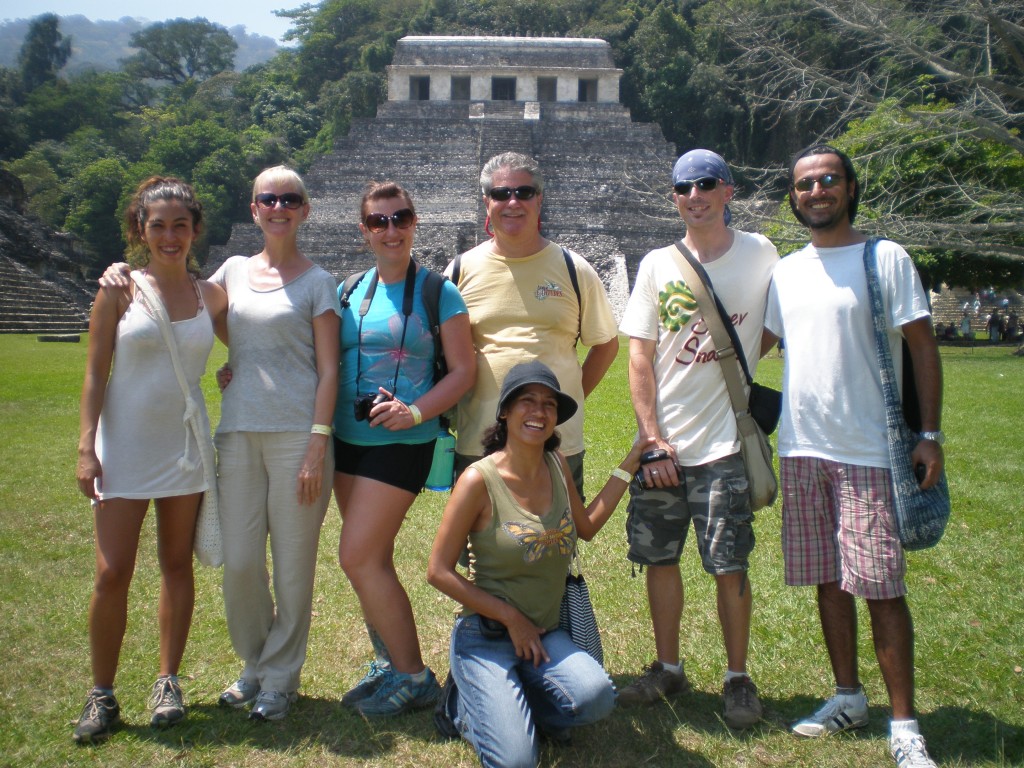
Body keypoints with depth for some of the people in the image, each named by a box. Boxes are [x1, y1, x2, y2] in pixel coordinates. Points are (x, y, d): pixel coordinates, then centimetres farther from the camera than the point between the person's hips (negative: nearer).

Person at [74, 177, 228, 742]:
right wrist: (86, 447, -8)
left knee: (177, 566, 9)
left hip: (184, 449, 2)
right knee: (112, 573, -2)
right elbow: (95, 373, -3)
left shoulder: (211, 296, 3)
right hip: (124, 447, -2)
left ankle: (168, 683, 22)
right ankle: (102, 695, 14)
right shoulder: (120, 289, -3)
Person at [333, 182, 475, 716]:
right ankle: (388, 662, 29)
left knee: (358, 558, -9)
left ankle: (414, 676, 5)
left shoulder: (438, 293, -5)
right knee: (373, 559, 13)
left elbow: (463, 371, -7)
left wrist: (414, 412, -20)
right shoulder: (347, 292, 9)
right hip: (348, 439, 6)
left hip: (402, 444, -6)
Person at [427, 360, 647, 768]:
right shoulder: (479, 479, -16)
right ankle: (464, 705, 12)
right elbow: (439, 571, -12)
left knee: (596, 698, -25)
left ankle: (511, 704, 7)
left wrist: (629, 464, 12)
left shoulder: (557, 465, 2)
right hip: (485, 637, -5)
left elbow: (586, 527, 16)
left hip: (545, 633, 5)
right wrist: (511, 618, -11)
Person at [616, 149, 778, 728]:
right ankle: (668, 669, 25)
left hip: (724, 444, -2)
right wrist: (652, 438, -5)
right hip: (659, 443, 3)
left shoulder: (760, 254, 1)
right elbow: (639, 359, 2)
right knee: (660, 558, 9)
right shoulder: (658, 265, 5)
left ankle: (739, 679, 17)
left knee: (730, 566, 0)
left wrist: (738, 367, 2)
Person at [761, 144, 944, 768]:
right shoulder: (786, 271, 12)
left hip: (867, 452, -5)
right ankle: (849, 698, 27)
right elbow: (755, 343, 21)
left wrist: (931, 434, -9)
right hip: (801, 449, 5)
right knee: (827, 580, 12)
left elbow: (922, 346, -3)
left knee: (880, 586, -3)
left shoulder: (886, 258, -2)